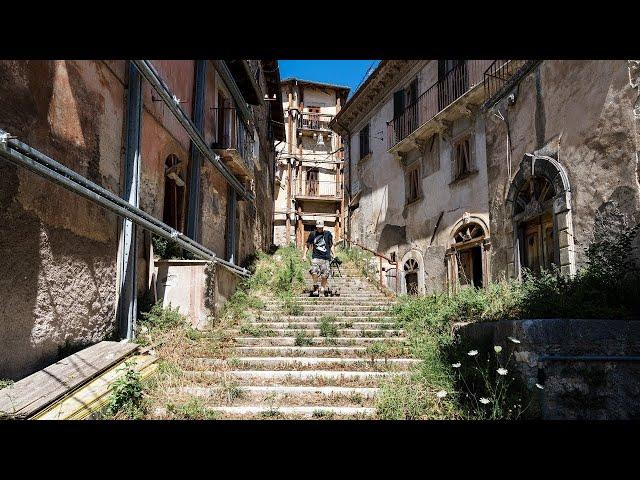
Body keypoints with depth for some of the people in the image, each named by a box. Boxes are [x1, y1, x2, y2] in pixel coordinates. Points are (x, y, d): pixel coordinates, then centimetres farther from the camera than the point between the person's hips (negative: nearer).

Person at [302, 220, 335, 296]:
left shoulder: (328, 234, 7)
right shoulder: (313, 234, 7)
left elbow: (331, 245, 14)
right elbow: (307, 245, 16)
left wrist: (334, 255, 6)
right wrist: (304, 255, 8)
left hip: (326, 258, 1)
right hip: (316, 257, 0)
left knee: (324, 275, -1)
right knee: (314, 271, -21)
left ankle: (323, 289, 13)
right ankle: (315, 288, -8)